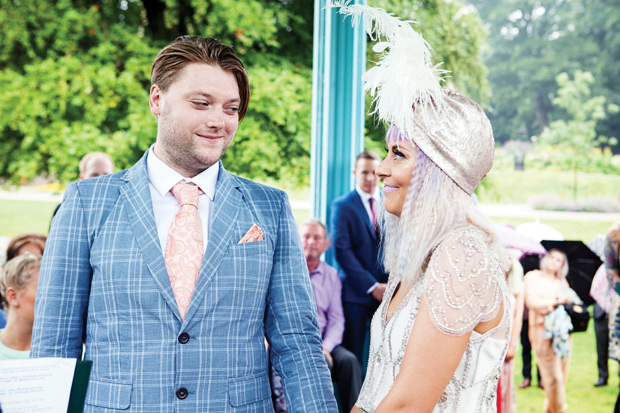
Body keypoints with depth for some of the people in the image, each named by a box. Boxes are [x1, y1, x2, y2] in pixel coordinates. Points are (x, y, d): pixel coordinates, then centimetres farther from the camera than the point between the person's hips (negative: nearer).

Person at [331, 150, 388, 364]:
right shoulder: (342, 206, 1)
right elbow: (342, 250, -6)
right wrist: (371, 286, -12)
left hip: (388, 290, 3)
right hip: (357, 291, -3)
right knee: (352, 357, -1)